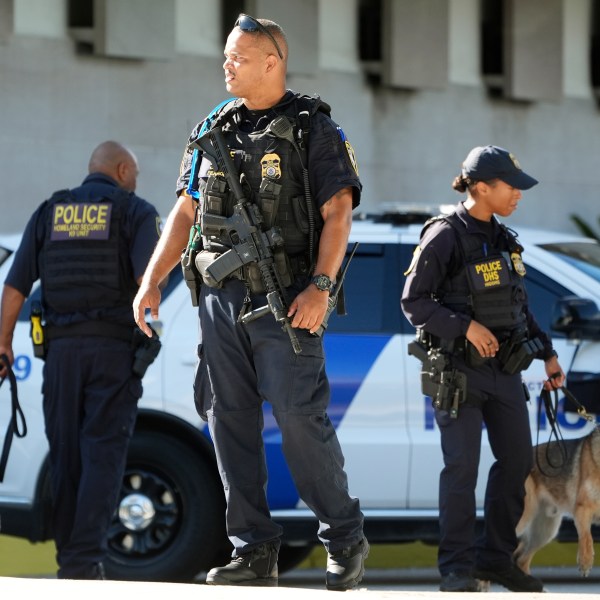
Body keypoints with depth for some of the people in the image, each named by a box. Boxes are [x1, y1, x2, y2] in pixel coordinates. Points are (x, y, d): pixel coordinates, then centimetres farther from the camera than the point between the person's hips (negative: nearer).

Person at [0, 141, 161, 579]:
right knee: (103, 454, -6)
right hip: (114, 346, -3)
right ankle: (87, 559, -17)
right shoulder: (136, 211, 3)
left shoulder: (49, 212, 12)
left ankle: (69, 561, 6)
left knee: (66, 456, 8)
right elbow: (148, 279, -14)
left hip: (61, 346, 3)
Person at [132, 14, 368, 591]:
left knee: (300, 418, -11)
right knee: (229, 422, 3)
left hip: (284, 301, -6)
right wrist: (151, 281, 9)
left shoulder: (313, 128, -1)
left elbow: (338, 212, -8)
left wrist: (320, 285, -20)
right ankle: (253, 551, 8)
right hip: (220, 298, 6)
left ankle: (344, 539, 3)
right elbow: (184, 213, 18)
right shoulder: (211, 131, 14)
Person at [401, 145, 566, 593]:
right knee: (462, 465, -7)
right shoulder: (444, 237, -12)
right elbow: (414, 301, -12)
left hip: (504, 369, 7)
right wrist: (466, 327, -21)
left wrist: (547, 353, 15)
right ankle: (457, 568, 0)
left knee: (518, 460, 8)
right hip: (458, 370, -7)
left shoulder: (503, 239, 10)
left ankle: (496, 556, 19)